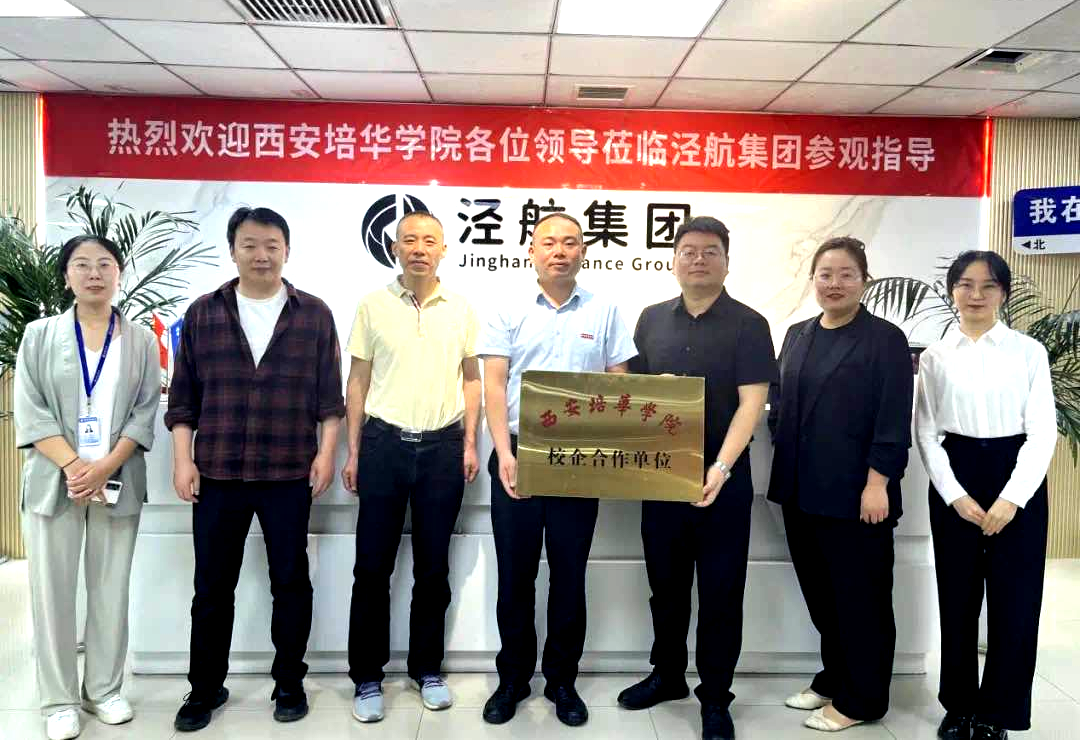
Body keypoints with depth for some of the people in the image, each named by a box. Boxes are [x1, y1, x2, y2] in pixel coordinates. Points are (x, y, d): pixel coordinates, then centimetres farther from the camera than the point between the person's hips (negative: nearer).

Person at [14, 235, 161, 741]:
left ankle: (105, 690, 21)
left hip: (117, 481, 1)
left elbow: (145, 413, 1)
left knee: (111, 590, 7)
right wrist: (73, 465, -14)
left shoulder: (142, 341, 6)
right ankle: (59, 700, 16)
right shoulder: (39, 335, 5)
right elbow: (29, 411, -2)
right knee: (53, 591, 4)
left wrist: (104, 467, -12)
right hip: (54, 480, 0)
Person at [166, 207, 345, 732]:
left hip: (289, 474, -1)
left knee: (291, 581, 9)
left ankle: (289, 683, 25)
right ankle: (205, 687, 27)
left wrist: (325, 452, -5)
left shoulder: (314, 315, 2)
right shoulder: (202, 313, 5)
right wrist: (182, 459, -1)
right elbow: (183, 396, 5)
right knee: (212, 586, 10)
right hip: (216, 473, 1)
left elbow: (329, 394, 3)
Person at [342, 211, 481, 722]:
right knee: (372, 566, 4)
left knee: (433, 567, 10)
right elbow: (358, 381, 5)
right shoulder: (373, 305, 2)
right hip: (384, 443, -1)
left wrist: (470, 444, 2)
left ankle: (428, 669, 26)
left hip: (442, 446, 1)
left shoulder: (461, 309, 5)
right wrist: (353, 451, 1)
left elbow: (471, 380, 9)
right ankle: (367, 677, 19)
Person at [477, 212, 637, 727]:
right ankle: (513, 678, 25)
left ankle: (562, 680, 25)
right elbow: (494, 385, -2)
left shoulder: (604, 312, 5)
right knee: (515, 572, 9)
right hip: (517, 456, 0)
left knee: (569, 574, 9)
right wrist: (504, 452, -13)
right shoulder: (509, 313, 3)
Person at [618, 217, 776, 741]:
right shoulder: (652, 319, 7)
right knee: (665, 584, 16)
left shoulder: (748, 324, -5)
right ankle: (667, 675, 36)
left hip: (723, 479, -4)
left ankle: (716, 699, 22)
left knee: (720, 593, 7)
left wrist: (721, 468, -24)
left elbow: (751, 403, -13)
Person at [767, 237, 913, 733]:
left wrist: (877, 483, -16)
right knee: (820, 593, 16)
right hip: (801, 490, 6)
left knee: (860, 597, 7)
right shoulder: (797, 335, 11)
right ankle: (834, 679, 34)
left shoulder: (885, 338, -6)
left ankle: (861, 699, 21)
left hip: (854, 494, -6)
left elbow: (893, 420, -11)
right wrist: (783, 467, 10)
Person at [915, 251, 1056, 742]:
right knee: (957, 598, 7)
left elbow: (1043, 430, -4)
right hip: (953, 480, 1)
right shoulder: (935, 356, 5)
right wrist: (955, 496, -8)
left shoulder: (1030, 352, 1)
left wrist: (1012, 498, -13)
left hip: (1017, 479, -1)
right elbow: (925, 432, 2)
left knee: (1014, 600, 2)